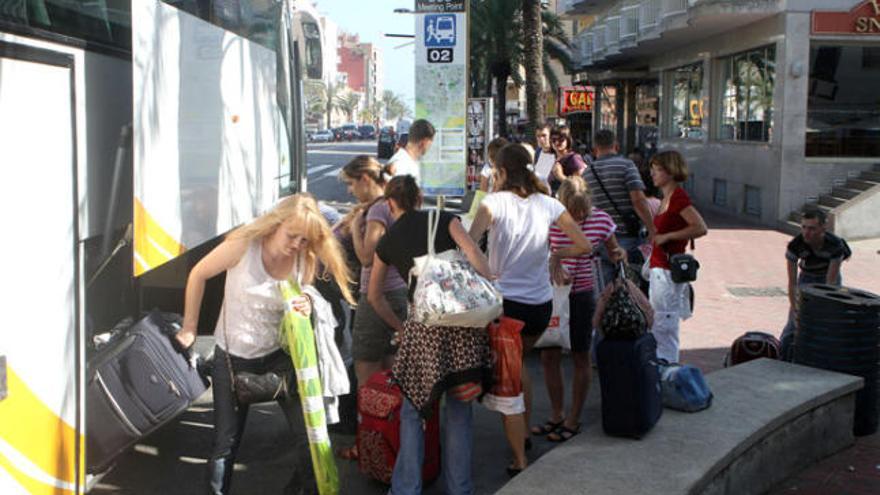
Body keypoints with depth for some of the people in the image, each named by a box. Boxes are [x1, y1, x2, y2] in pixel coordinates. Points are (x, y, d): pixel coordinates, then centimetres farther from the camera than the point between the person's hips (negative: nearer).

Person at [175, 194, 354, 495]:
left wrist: (306, 310, -21)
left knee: (308, 432, -6)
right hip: (233, 357, -1)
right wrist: (189, 327, 1)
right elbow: (198, 275, -4)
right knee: (226, 441, 7)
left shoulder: (306, 260, -9)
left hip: (279, 355, 2)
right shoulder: (244, 245, -18)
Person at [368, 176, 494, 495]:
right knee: (459, 408, 11)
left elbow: (375, 295, 27)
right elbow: (472, 252, -6)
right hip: (464, 316, 1)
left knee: (412, 411, 13)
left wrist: (399, 326, 37)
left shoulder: (387, 241, 16)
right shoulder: (443, 219, 10)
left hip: (423, 327, 0)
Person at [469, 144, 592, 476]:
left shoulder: (495, 202, -9)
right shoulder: (547, 203, 2)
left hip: (507, 302, -5)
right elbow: (584, 246, 2)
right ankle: (524, 432, 38)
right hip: (542, 303, 5)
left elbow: (468, 245, -24)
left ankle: (520, 462, 4)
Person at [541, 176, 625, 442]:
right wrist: (553, 262, -29)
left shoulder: (601, 220, -6)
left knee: (580, 357, 7)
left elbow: (613, 251, 8)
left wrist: (619, 254, -14)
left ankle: (574, 419, 19)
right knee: (549, 356, 8)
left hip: (582, 294, -1)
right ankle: (556, 415, 26)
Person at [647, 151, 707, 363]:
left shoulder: (678, 196, -14)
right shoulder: (666, 198, 14)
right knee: (655, 327, 16)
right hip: (659, 268, 10)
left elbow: (700, 228, -23)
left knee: (664, 328, -5)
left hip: (668, 270, -10)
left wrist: (666, 236, -20)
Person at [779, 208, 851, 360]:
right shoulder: (795, 245, -29)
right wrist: (796, 310, -29)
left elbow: (830, 282, -31)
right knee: (793, 324, -5)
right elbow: (792, 282, -24)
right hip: (806, 278, 1)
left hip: (830, 280, -1)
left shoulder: (835, 245, -33)